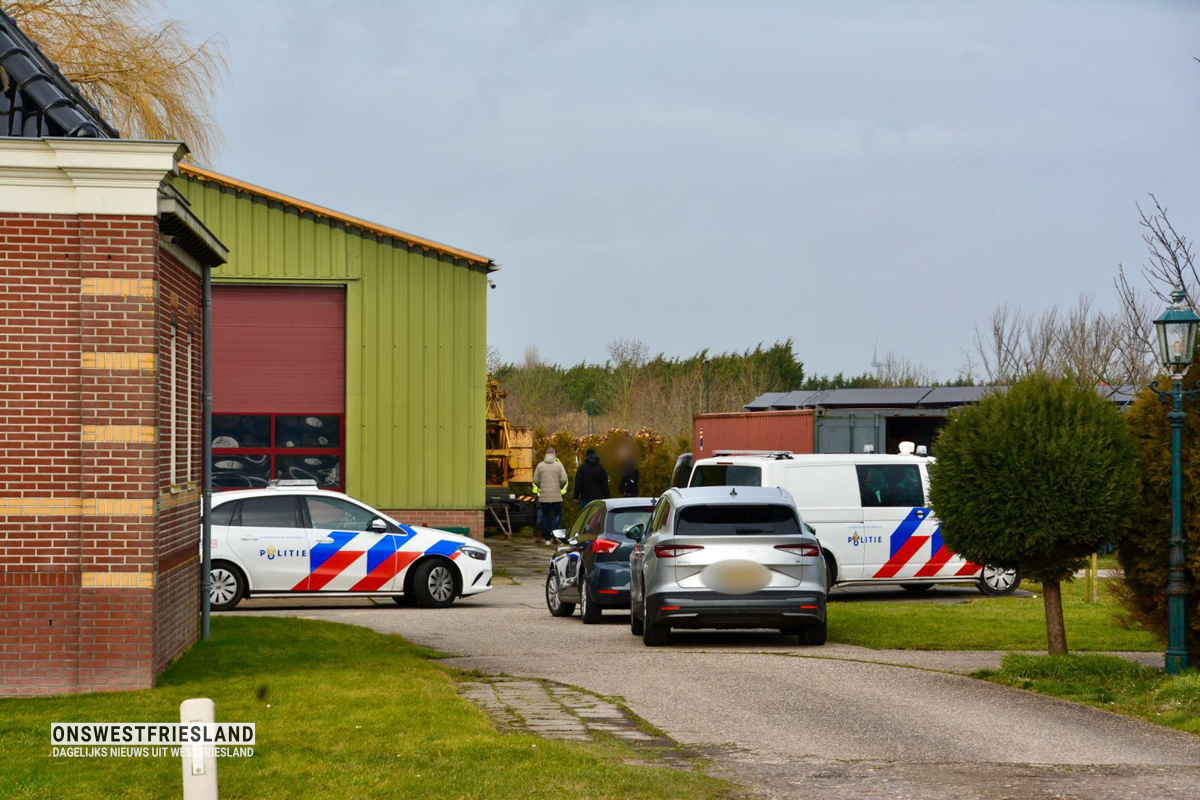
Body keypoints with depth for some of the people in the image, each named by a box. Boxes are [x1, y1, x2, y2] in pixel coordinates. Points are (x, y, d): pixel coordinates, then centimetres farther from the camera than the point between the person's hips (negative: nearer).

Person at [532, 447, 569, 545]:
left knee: (545, 516, 10)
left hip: (543, 496, 2)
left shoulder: (540, 466, 0)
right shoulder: (559, 465, -4)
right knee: (557, 514, 11)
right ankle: (554, 531, -11)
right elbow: (564, 480, -9)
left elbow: (535, 480, 1)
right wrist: (561, 488, 9)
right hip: (556, 496, -2)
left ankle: (547, 538, 11)